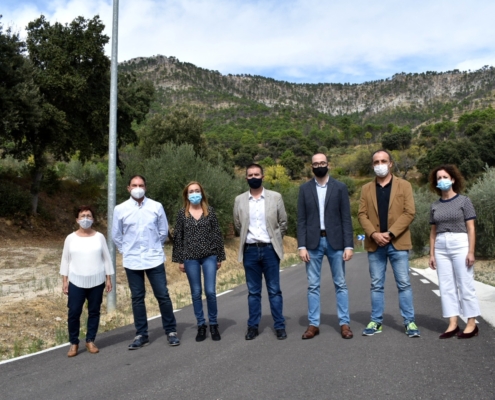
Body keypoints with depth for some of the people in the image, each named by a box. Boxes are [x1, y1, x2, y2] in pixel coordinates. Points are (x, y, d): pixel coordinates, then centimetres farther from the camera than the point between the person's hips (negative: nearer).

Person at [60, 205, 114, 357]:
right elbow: (65, 260, 5)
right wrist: (64, 280, 2)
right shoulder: (70, 238, 0)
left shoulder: (99, 237, 0)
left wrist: (108, 278, 3)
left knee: (94, 311, 8)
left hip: (97, 282, 1)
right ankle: (74, 343, 15)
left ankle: (90, 341, 22)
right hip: (76, 282, 0)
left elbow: (106, 259, 4)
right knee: (73, 313, 0)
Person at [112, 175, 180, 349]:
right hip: (132, 261, 1)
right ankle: (141, 335, 20)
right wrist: (126, 250, 9)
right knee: (137, 298, 9)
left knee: (163, 296, 3)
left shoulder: (156, 207, -3)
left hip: (155, 259, -1)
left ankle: (171, 331, 16)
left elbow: (163, 231, 7)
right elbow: (116, 235, 9)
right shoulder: (120, 209, -2)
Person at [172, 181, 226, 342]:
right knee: (196, 293, 6)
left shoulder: (210, 211, 3)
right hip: (190, 258, 1)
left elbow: (217, 234, 4)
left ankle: (213, 325, 14)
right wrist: (179, 259, 3)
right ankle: (201, 326, 18)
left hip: (209, 256, -1)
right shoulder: (182, 213, 4)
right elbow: (178, 237, 5)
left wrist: (219, 257, 2)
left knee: (210, 291, -3)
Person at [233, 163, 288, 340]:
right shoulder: (239, 200, 3)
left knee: (274, 290, 4)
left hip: (270, 250, -1)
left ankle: (280, 326, 13)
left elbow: (283, 223, 7)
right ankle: (253, 326, 17)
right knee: (253, 292, 8)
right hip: (250, 251, 1)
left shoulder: (275, 197, -1)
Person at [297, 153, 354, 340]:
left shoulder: (340, 187, 3)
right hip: (313, 243, 1)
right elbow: (301, 220, 2)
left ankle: (344, 323, 15)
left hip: (335, 242, -1)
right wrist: (302, 246, -5)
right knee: (313, 285, 5)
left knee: (340, 284, 6)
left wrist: (349, 245, -7)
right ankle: (313, 324, 14)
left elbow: (346, 219, 0)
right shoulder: (304, 189, 5)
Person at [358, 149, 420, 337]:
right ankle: (376, 322, 15)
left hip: (398, 243, -2)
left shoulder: (404, 185, 4)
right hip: (374, 244, 2)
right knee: (376, 285, 7)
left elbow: (409, 212, -5)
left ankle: (409, 322, 10)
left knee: (404, 284, 1)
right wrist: (373, 234, -13)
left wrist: (390, 233, -14)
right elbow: (362, 214, 4)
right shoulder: (366, 189, 11)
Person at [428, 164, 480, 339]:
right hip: (441, 248, 4)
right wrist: (431, 254, 8)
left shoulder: (464, 200, 0)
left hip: (460, 245, -4)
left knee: (465, 285, -1)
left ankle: (472, 324, 8)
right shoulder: (435, 206, 11)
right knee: (446, 286, 4)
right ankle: (453, 324, 9)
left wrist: (471, 251, -11)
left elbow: (471, 228, -3)